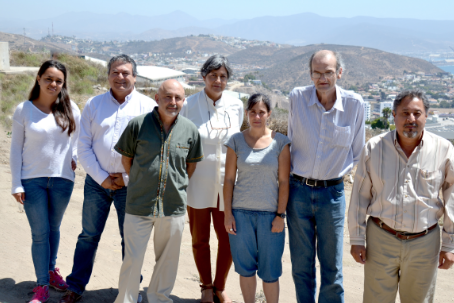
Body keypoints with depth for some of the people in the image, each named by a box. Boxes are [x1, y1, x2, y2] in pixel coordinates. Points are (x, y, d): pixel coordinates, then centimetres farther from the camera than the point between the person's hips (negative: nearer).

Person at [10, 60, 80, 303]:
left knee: (54, 228, 16)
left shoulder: (71, 109, 0)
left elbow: (81, 134, 17)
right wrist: (16, 184, -5)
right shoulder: (24, 110, -4)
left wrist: (75, 157, 2)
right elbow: (16, 149, -1)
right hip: (32, 181, -2)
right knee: (40, 233, 1)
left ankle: (51, 269, 36)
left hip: (62, 180, 2)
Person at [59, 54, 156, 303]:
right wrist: (102, 178, -7)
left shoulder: (148, 106, -3)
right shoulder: (93, 104, 3)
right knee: (88, 236, 10)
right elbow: (84, 147, 1)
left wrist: (127, 178, -8)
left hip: (130, 184, -2)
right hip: (97, 181, 2)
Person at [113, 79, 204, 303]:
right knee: (132, 259, 4)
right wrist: (141, 184, 8)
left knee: (168, 259, 15)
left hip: (174, 207, 2)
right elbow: (126, 159, 7)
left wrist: (178, 185, 9)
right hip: (139, 206, -2)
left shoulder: (190, 130, 0)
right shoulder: (138, 124, -6)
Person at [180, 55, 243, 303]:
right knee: (200, 240, 11)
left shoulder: (236, 106, 2)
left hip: (227, 184, 2)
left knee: (228, 239, 6)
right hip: (198, 183, -2)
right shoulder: (189, 105, -6)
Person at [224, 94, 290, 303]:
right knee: (245, 268, 11)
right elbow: (229, 179, 4)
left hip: (270, 213, -1)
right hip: (241, 212, 1)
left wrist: (280, 215, -5)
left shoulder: (280, 142, -1)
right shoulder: (236, 141, 2)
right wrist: (228, 213, -1)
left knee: (270, 270, 4)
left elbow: (284, 181, 0)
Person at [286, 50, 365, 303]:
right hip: (299, 189, 1)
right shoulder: (297, 98, -5)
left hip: (332, 193, -1)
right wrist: (294, 170, 10)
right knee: (301, 266, 12)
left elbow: (357, 151, 7)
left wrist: (342, 172, 5)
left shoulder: (355, 104, -7)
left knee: (332, 268, 7)